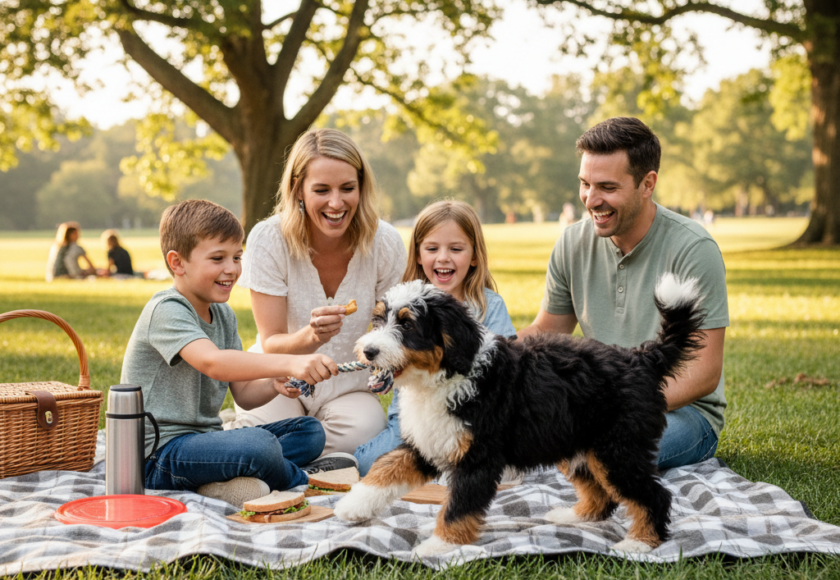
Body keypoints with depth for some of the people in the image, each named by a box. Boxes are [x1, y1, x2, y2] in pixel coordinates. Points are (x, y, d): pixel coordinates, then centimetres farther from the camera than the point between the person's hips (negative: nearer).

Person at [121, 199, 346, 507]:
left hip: (204, 441, 9)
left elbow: (243, 394, 10)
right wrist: (289, 363, -46)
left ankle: (222, 483, -16)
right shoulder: (166, 311, -15)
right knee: (259, 445, -34)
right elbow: (213, 362, -34)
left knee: (310, 431, 3)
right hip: (160, 454, -9)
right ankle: (304, 483, -1)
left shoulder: (223, 314, 13)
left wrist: (275, 385, -13)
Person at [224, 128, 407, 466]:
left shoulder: (385, 243, -13)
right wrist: (310, 337, -38)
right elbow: (271, 345, -17)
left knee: (363, 431, -31)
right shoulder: (269, 239, -18)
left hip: (349, 389, 1)